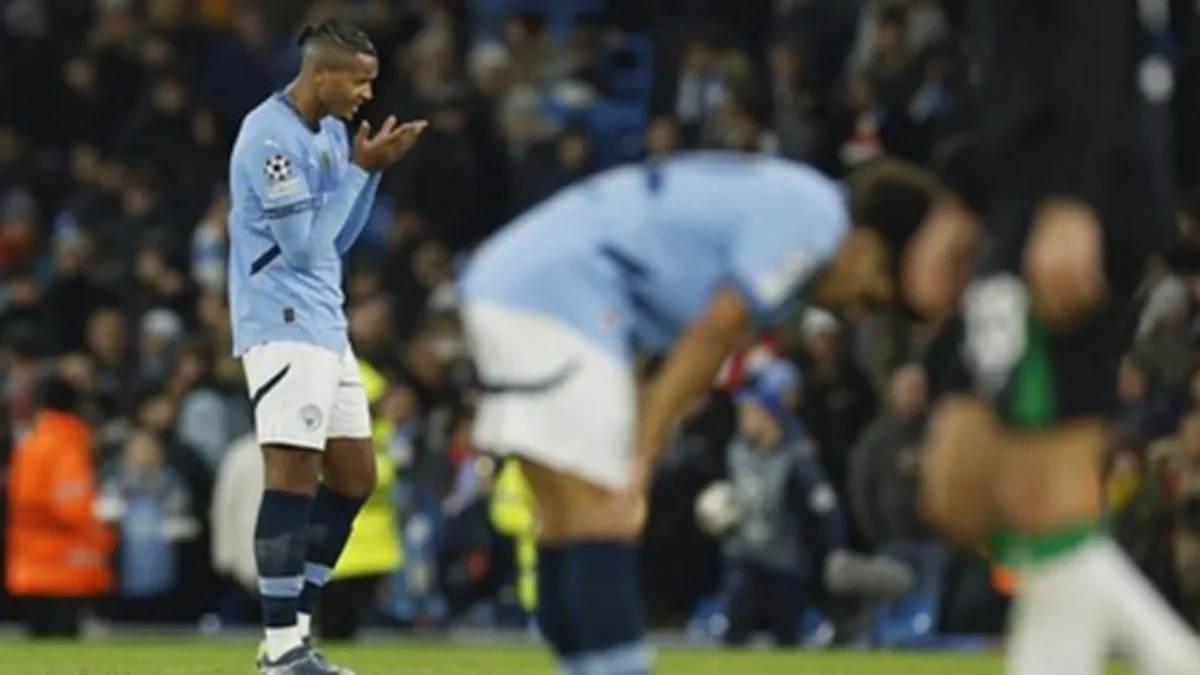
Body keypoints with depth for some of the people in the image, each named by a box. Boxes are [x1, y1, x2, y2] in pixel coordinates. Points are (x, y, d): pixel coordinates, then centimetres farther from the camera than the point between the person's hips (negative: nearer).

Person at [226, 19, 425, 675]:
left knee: (353, 476, 9)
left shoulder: (329, 133, 13)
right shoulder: (271, 137, -16)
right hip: (283, 325, -10)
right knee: (293, 475, -11)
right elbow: (304, 246, -17)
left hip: (323, 326, 10)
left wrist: (373, 169, 6)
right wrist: (360, 167, -12)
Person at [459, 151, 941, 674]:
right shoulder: (813, 222, -9)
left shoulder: (787, 202, 19)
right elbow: (710, 339, -14)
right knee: (601, 522, -13)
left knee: (568, 525, 11)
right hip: (558, 295, -10)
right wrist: (639, 463, -13)